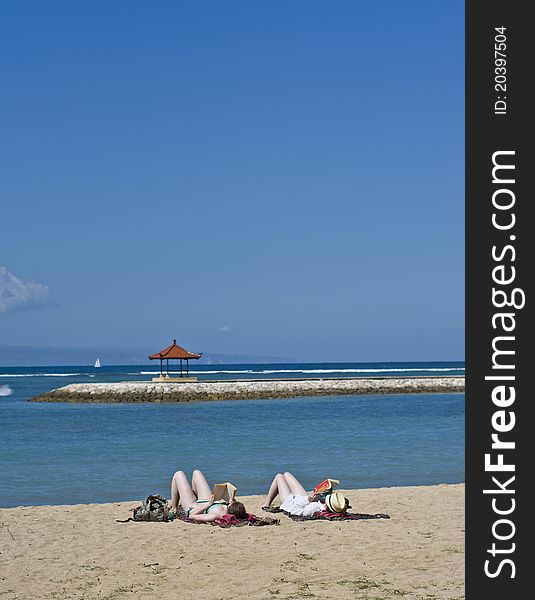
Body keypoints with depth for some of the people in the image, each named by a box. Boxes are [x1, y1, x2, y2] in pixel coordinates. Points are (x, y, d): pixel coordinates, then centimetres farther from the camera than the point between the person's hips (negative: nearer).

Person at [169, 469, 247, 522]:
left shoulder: (216, 516, -49)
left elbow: (191, 516, -39)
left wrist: (208, 505, -40)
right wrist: (233, 500, -24)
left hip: (191, 507, -6)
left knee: (178, 474, 12)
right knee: (196, 472, 23)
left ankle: (174, 508, 31)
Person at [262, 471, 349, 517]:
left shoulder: (314, 509, -51)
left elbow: (294, 511, -45)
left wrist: (307, 500, -46)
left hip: (289, 501, -6)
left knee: (279, 476, 19)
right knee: (286, 474, 27)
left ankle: (266, 504, 40)